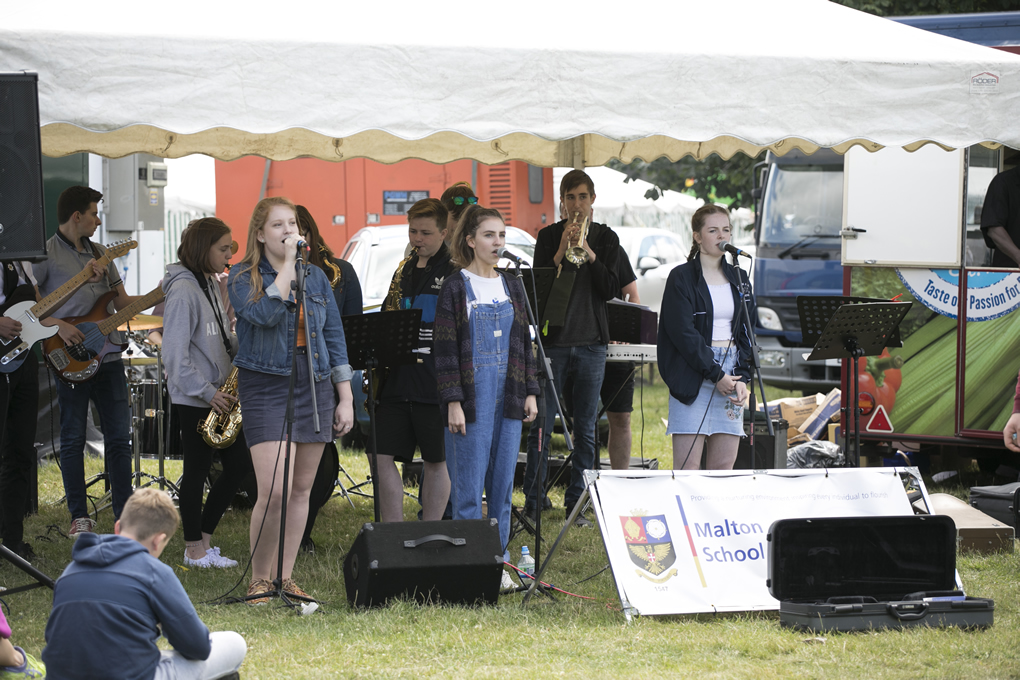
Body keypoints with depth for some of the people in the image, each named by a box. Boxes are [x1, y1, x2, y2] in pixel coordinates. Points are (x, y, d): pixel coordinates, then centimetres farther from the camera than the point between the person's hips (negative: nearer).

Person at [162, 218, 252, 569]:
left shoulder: (212, 285, 13)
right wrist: (206, 392, -19)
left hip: (219, 394, 9)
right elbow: (174, 353, -19)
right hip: (193, 398, -9)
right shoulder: (183, 290, -15)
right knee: (198, 470, -1)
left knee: (239, 463, 8)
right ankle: (195, 550, 8)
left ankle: (203, 537, 17)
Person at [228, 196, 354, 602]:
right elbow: (267, 314, -22)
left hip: (314, 386, 5)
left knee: (301, 490, 6)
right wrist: (288, 264, -15)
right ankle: (259, 580, -1)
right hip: (266, 386, -5)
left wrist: (346, 398, 9)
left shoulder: (317, 277, 12)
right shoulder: (242, 278, -1)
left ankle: (285, 576, 15)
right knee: (273, 491, -14)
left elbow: (334, 337, 13)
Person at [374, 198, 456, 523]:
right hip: (397, 382, 6)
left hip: (434, 382, -6)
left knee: (436, 461, 3)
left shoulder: (455, 272, -2)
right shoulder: (404, 271, 17)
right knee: (381, 457, 0)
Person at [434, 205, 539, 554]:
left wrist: (530, 392, 9)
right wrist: (453, 402, -13)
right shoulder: (456, 287, -4)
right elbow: (445, 348, -7)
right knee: (468, 488, -6)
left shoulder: (512, 286, 12)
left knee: (503, 485, 7)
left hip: (508, 397, 5)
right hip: (472, 395, -5)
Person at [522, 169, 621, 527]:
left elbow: (610, 290, -2)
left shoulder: (606, 238, 7)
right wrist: (561, 253, -17)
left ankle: (576, 504, 8)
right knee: (541, 427, -3)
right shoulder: (549, 236, 5)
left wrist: (589, 254, -16)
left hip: (590, 342, 1)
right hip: (552, 341, -1)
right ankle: (532, 503, 2)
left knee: (585, 429, 3)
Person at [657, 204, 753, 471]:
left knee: (724, 466, 1)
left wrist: (742, 378, -3)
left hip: (731, 374, 5)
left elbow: (747, 333, 12)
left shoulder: (738, 278, 15)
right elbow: (683, 332, -10)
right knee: (688, 467, -9)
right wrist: (716, 375, -13)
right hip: (692, 376, -5)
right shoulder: (682, 278, -1)